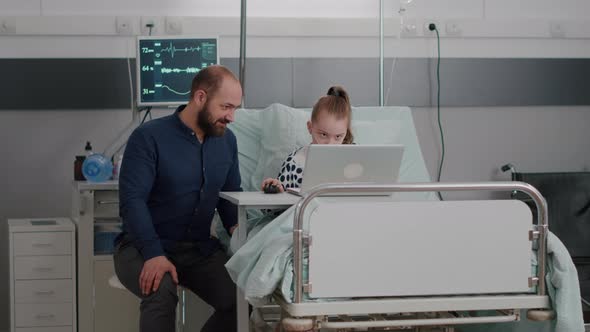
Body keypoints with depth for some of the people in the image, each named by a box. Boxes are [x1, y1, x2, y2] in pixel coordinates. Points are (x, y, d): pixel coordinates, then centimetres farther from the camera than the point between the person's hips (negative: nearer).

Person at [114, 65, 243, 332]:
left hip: (200, 249, 5)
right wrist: (154, 254, -31)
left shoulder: (227, 140, 7)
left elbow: (231, 192, 18)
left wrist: (235, 226, -4)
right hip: (142, 246, -5)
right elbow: (132, 200, -19)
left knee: (240, 299, -20)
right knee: (162, 291, -37)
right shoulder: (149, 138, -12)